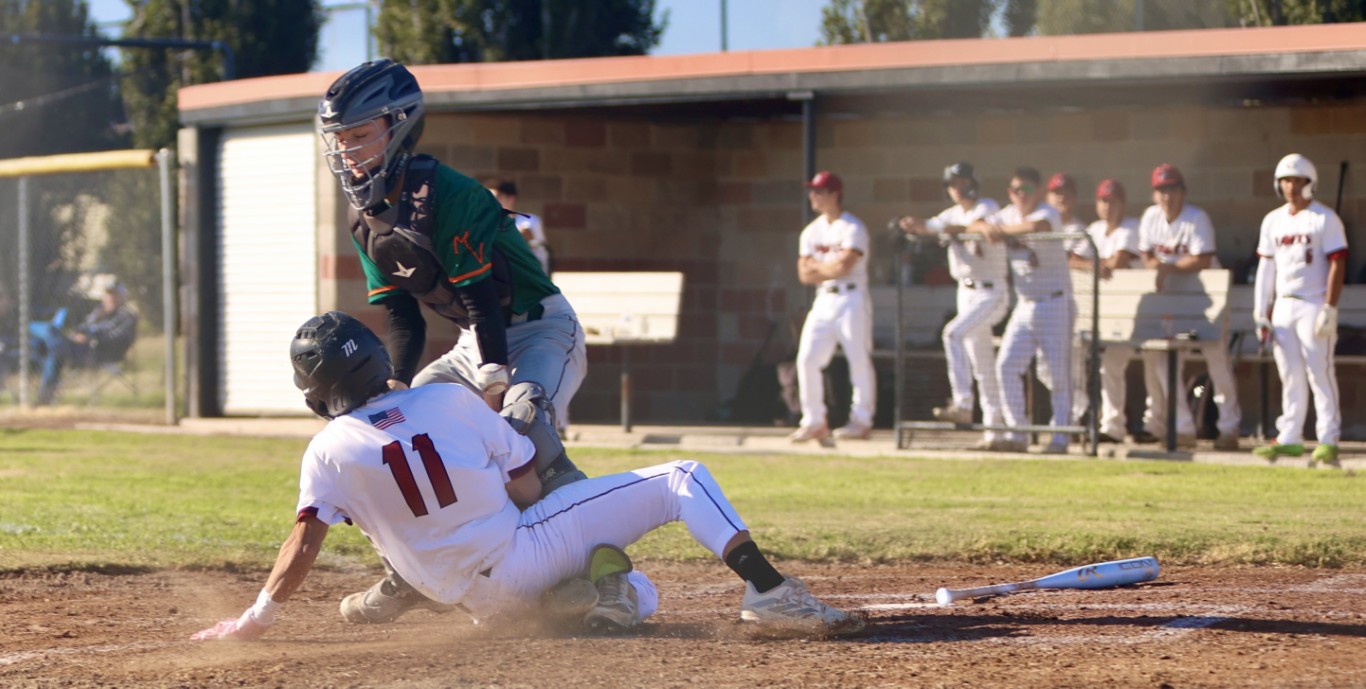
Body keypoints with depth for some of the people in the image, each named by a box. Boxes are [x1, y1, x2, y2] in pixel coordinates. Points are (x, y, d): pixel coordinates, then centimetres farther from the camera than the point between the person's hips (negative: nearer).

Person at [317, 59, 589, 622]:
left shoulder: (446, 195, -23)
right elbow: (403, 320, 2)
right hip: (476, 344, 9)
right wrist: (394, 386, -15)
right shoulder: (369, 223, 2)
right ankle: (407, 576, 15)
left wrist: (497, 389, -27)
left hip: (543, 331, -9)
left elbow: (482, 299, -25)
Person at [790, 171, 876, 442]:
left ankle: (861, 420, 5)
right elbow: (804, 274, 7)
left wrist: (817, 266, -2)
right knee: (807, 359, -2)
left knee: (859, 360, -3)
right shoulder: (811, 231, 13)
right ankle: (814, 422, 4)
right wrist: (831, 269, -8)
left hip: (851, 300, -6)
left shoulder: (852, 229, -7)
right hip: (824, 300, 6)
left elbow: (843, 267, -18)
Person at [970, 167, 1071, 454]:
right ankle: (1016, 433, 2)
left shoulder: (1048, 213, -13)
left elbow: (1037, 226, -35)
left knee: (1058, 372, -4)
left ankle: (1060, 437, 2)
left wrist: (1001, 229, -23)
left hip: (1054, 303, -7)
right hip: (1024, 305, 7)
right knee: (1007, 365, -3)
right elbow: (977, 225, 11)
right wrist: (987, 228, -12)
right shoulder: (1009, 214, 9)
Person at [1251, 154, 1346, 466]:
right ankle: (1289, 439, 11)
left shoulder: (1325, 219, -5)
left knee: (1320, 373, -7)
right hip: (1283, 308, 6)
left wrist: (1329, 309, -16)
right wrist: (1261, 314, 9)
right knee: (1290, 376, 7)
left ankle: (1328, 441, -5)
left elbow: (1337, 265, -9)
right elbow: (1266, 268, 14)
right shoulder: (1273, 221, 13)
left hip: (1313, 307, -6)